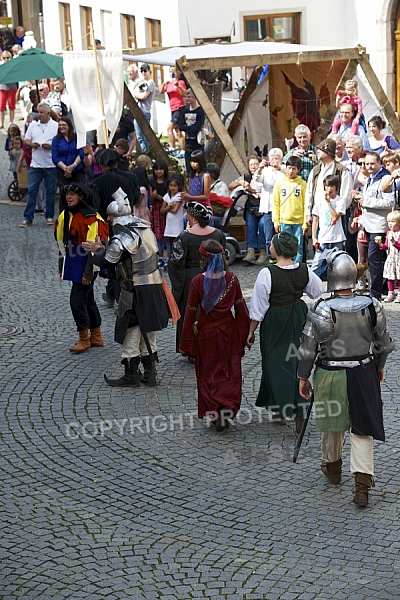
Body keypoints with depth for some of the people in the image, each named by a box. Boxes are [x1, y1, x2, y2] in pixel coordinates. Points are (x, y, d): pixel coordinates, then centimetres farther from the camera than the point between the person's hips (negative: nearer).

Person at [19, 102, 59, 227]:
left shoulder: (56, 126, -1)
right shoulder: (33, 125, 10)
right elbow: (25, 140, 14)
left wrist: (51, 146, -18)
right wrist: (31, 144, -7)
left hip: (51, 165, -2)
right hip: (35, 164, 3)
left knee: (50, 191, 5)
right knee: (32, 190, -1)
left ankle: (49, 216, 16)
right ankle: (28, 218, 0)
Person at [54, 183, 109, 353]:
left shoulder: (91, 218, -18)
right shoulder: (65, 216, 8)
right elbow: (62, 243, 18)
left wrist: (88, 273, -19)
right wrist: (62, 266, 18)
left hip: (85, 267, -9)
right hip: (73, 266, 9)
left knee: (77, 301, -9)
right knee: (88, 300, 16)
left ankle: (84, 339, 5)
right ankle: (96, 337, 27)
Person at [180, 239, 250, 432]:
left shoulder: (198, 281, -16)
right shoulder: (231, 279, -8)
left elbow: (191, 311, -10)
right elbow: (240, 308, -2)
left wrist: (187, 342, 0)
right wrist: (244, 334, 10)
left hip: (206, 333, -2)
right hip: (228, 331, 2)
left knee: (208, 374, 12)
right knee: (229, 372, 13)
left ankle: (215, 411, 3)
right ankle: (227, 409, 0)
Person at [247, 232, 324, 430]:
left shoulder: (267, 274, -22)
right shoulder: (304, 270, -9)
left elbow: (259, 307, -15)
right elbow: (318, 291, 10)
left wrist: (251, 332, -5)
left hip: (275, 322, -4)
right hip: (299, 318, 4)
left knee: (276, 363, 11)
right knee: (297, 361, 15)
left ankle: (281, 412, 21)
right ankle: (299, 411, 14)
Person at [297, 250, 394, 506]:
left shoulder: (321, 310, -18)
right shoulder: (372, 306, -10)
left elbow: (307, 349, -11)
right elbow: (384, 343, 3)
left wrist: (303, 377, 3)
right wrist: (379, 366, 20)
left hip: (330, 376, -1)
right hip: (364, 373, 1)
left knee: (333, 422, 20)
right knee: (363, 429, 8)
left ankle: (333, 466, 42)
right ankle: (362, 484, 2)